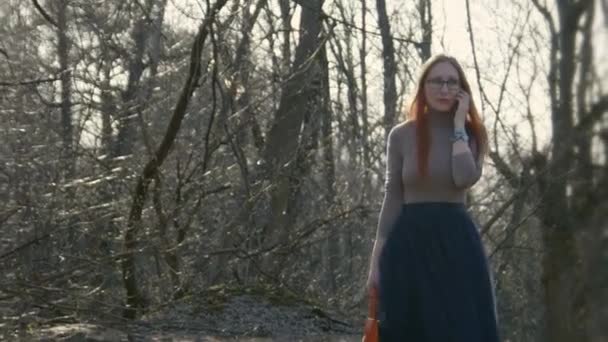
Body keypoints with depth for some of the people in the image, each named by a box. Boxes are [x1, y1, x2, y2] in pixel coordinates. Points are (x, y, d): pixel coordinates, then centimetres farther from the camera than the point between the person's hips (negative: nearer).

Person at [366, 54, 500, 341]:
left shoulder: (471, 134, 5)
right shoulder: (401, 135, 4)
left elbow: (465, 178, -15)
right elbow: (392, 199, 4)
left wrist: (458, 125, -9)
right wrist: (377, 259, 0)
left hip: (457, 241, 0)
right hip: (410, 241, 0)